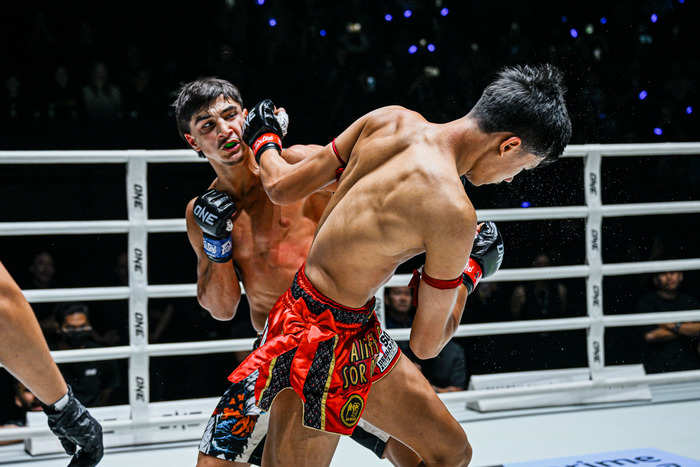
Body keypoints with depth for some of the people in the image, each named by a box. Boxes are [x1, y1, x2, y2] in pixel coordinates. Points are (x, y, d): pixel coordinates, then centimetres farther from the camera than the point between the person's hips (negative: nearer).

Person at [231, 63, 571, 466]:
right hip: (326, 346, -9)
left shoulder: (389, 120, -5)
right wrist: (472, 270, 4)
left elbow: (283, 188, 4)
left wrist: (264, 141, 25)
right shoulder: (454, 213, -24)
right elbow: (426, 344, -11)